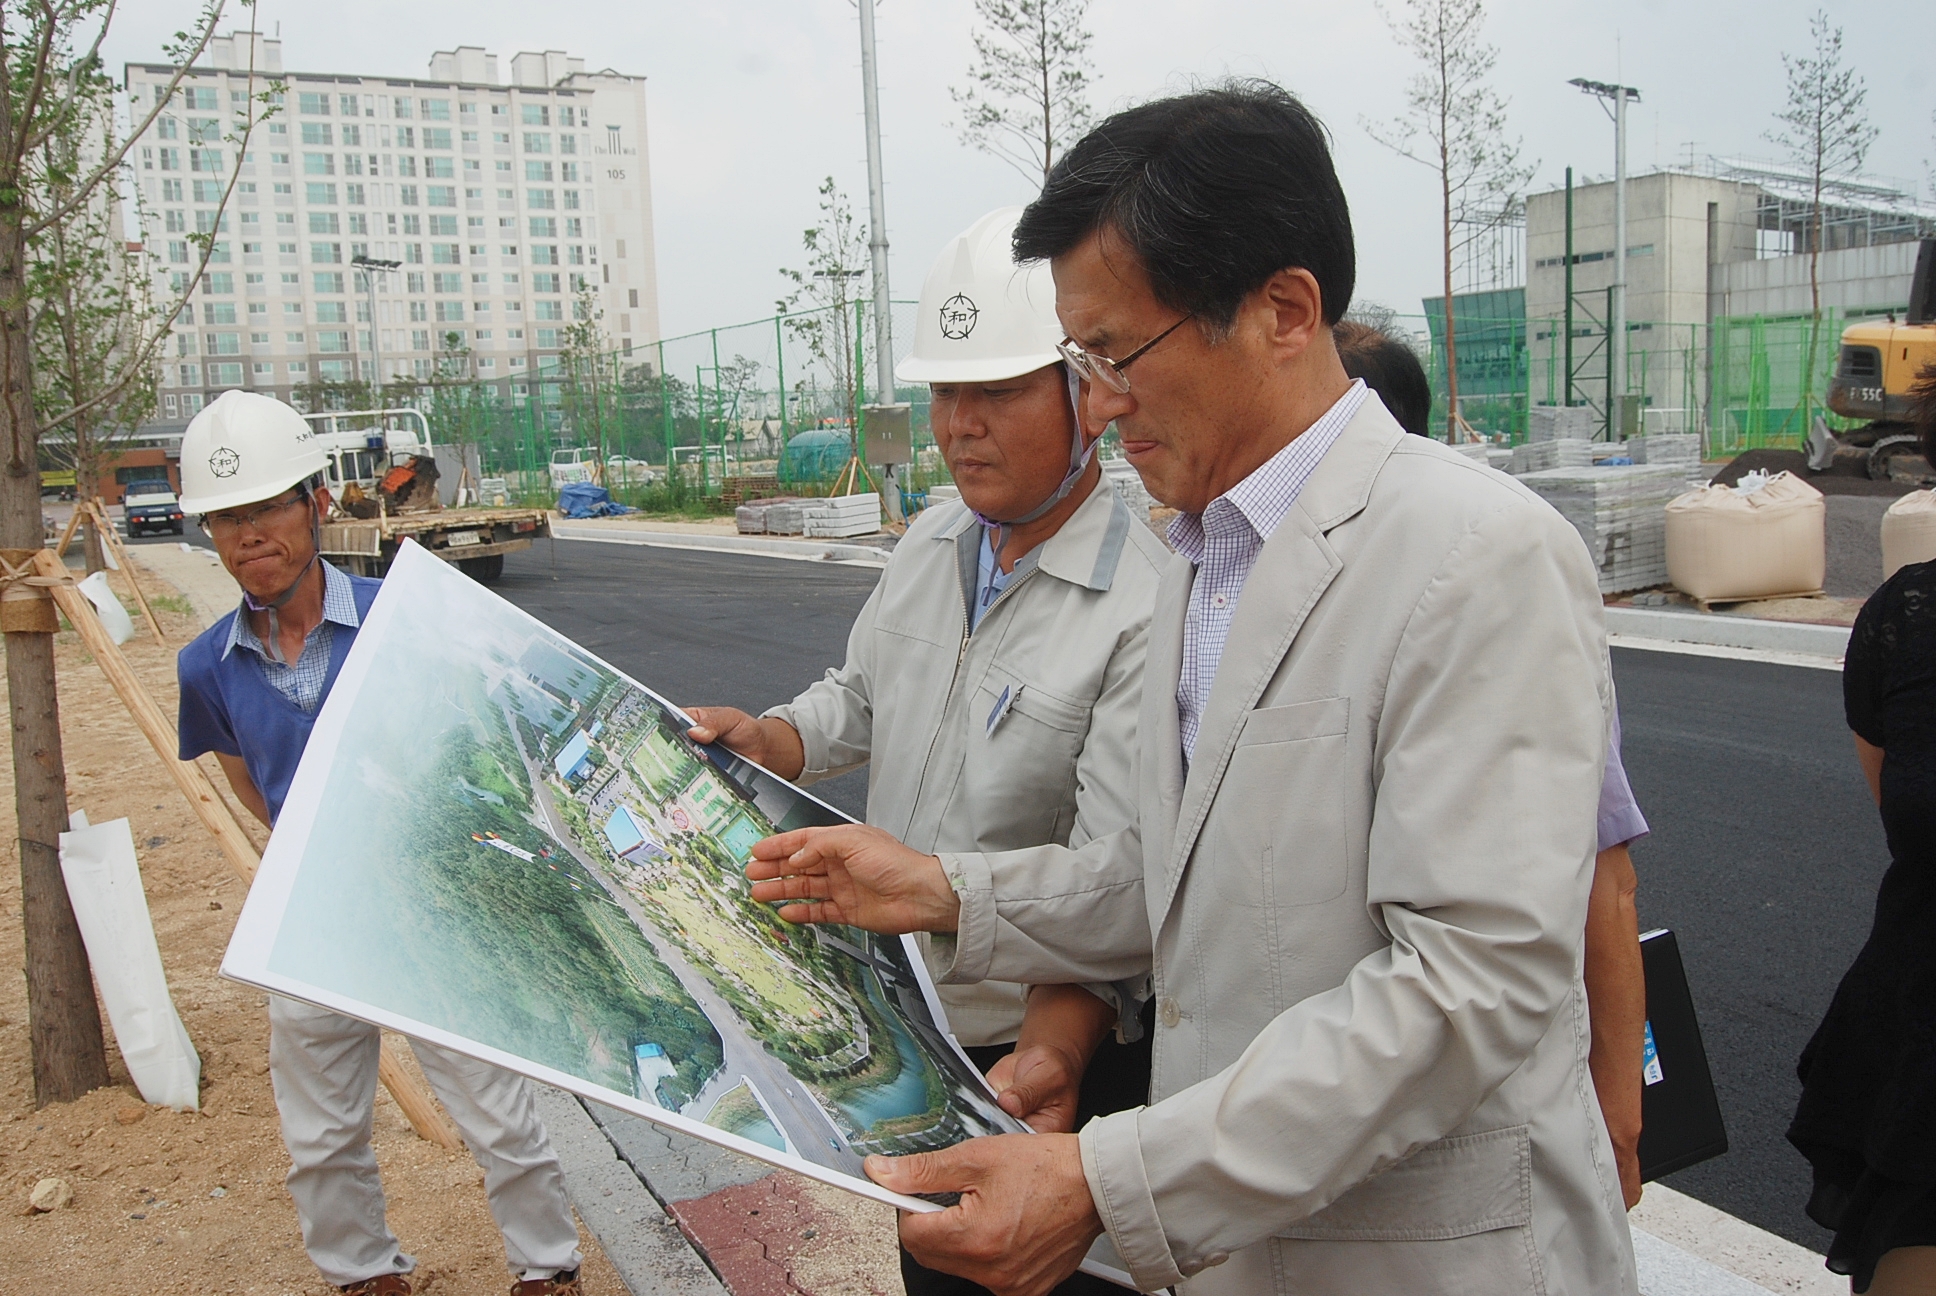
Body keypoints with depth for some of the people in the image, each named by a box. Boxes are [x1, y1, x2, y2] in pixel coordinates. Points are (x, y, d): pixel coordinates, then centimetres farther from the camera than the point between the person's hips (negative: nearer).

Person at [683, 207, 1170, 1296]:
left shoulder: (1146, 613, -24)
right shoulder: (932, 543, 1)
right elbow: (863, 699, 15)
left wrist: (1053, 1051, -41)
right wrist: (765, 739, -4)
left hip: (1047, 1052, -7)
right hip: (908, 1023, 7)